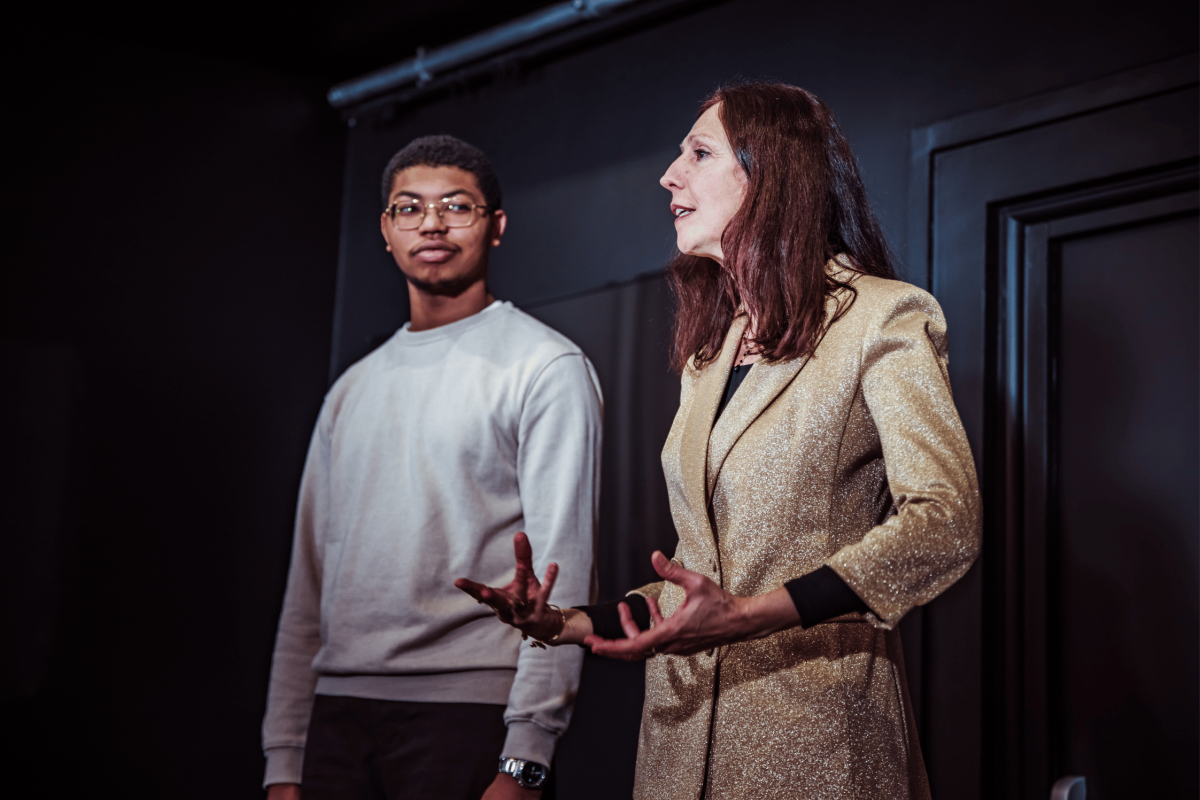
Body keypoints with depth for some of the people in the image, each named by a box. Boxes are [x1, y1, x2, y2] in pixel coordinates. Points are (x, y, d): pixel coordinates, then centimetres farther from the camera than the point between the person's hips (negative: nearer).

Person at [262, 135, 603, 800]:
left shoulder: (546, 366, 0)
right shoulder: (352, 389, 17)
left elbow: (559, 568, -8)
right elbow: (309, 581, 16)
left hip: (468, 714, -5)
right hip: (338, 710, 5)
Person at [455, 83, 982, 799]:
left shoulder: (881, 319, -4)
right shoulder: (708, 354, 18)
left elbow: (945, 522, -16)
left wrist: (749, 616, -24)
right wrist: (575, 624, 5)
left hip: (812, 737, -6)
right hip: (686, 734, 6)